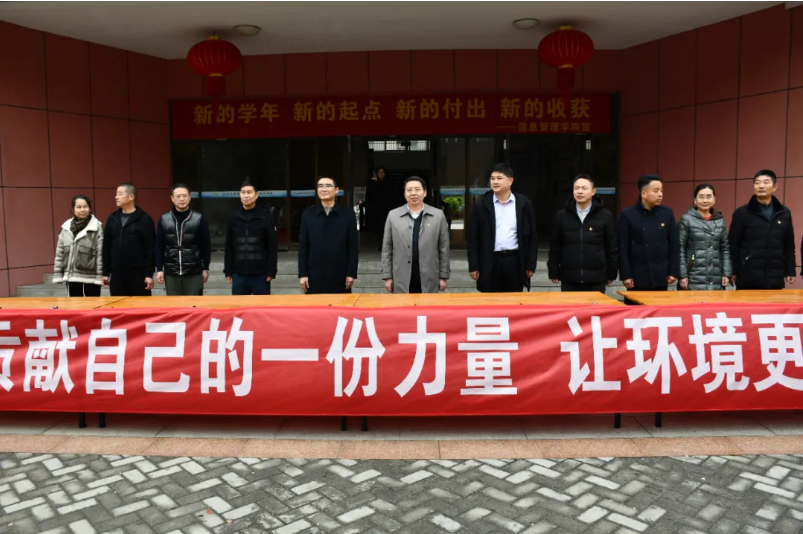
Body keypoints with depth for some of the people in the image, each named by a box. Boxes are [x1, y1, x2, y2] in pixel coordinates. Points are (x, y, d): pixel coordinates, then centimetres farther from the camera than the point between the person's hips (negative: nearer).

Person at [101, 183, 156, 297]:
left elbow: (150, 248, -8)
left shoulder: (144, 219, -5)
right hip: (117, 275, 5)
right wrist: (105, 272, 9)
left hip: (139, 274, -5)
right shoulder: (112, 219, 10)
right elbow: (106, 247, 13)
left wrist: (149, 274, -12)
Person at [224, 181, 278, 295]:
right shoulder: (234, 217, 7)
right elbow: (229, 247, 10)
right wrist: (228, 271, 7)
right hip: (239, 274, 3)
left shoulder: (266, 216, -1)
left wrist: (271, 271, -7)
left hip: (261, 274, -2)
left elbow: (273, 246, -3)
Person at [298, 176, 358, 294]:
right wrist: (302, 274, 0)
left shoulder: (347, 214, 1)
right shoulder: (308, 214, 4)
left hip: (340, 276, -1)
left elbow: (353, 246, 1)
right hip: (314, 276, 1)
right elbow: (303, 247, 5)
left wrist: (351, 273, -4)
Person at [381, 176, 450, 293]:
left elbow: (444, 248, 4)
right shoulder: (393, 215, 4)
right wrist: (387, 276, 1)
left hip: (429, 280, 0)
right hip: (402, 280, 0)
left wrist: (443, 276, 2)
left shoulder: (438, 215, 3)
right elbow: (387, 249, 5)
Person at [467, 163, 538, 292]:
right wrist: (474, 266, -1)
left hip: (515, 261, 0)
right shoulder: (482, 206, 3)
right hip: (490, 263, 0)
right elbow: (473, 238, 4)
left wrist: (531, 264, 2)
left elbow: (532, 236, 6)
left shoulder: (524, 204, 4)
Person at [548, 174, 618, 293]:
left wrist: (611, 274, 3)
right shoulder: (562, 216, 4)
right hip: (569, 279, 1)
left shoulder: (606, 216, 1)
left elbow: (612, 246, 3)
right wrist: (554, 272, 4)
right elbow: (555, 246, 7)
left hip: (596, 279, -1)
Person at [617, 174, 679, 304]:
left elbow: (673, 245, 7)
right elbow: (623, 248, -5)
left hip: (660, 276, 3)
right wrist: (625, 275, -8)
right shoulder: (627, 215, -5)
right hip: (637, 276, -3)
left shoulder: (667, 213, 5)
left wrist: (673, 272, 3)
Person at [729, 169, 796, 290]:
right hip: (748, 279, -3)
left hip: (775, 279, 3)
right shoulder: (741, 213, -1)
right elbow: (733, 245, -2)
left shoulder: (785, 213, 9)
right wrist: (733, 272, -6)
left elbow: (789, 245, 13)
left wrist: (790, 271, 9)